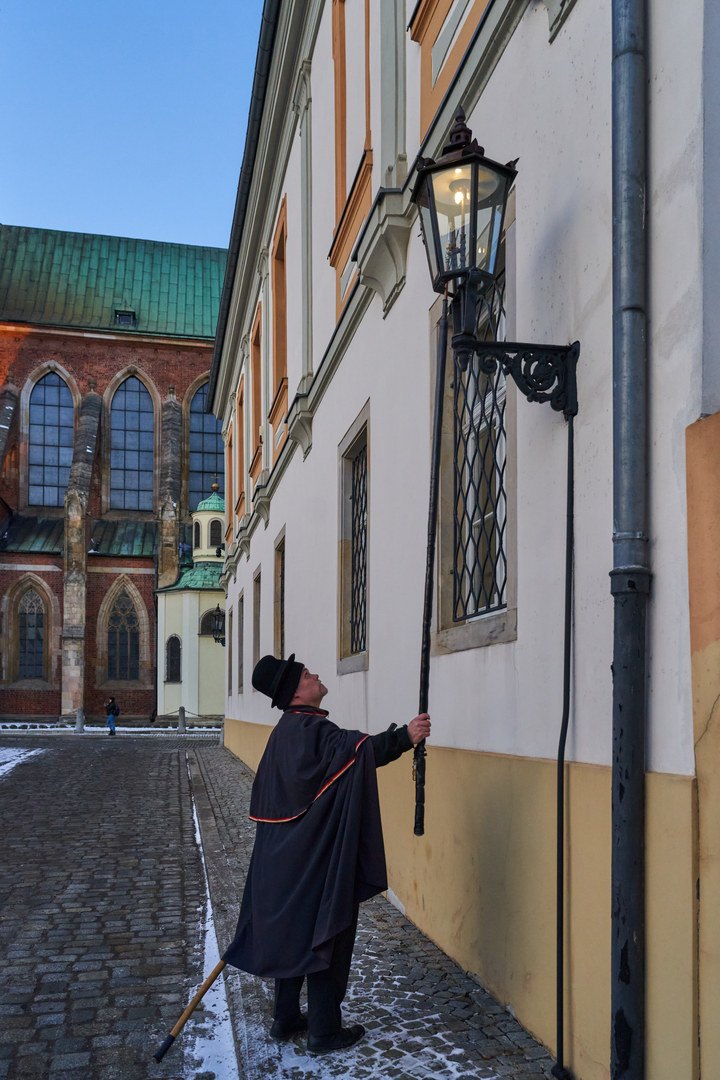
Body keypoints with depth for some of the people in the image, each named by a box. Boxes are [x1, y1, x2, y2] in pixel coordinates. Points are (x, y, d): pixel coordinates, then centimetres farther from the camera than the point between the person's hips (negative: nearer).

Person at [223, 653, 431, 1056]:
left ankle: (286, 1018, 29)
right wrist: (404, 736, -47)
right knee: (323, 936, 1)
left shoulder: (286, 729, 11)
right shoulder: (312, 729, -19)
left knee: (290, 931, 17)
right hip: (316, 857, -10)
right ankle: (325, 1030, 11)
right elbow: (356, 748, -39)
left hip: (284, 856, 10)